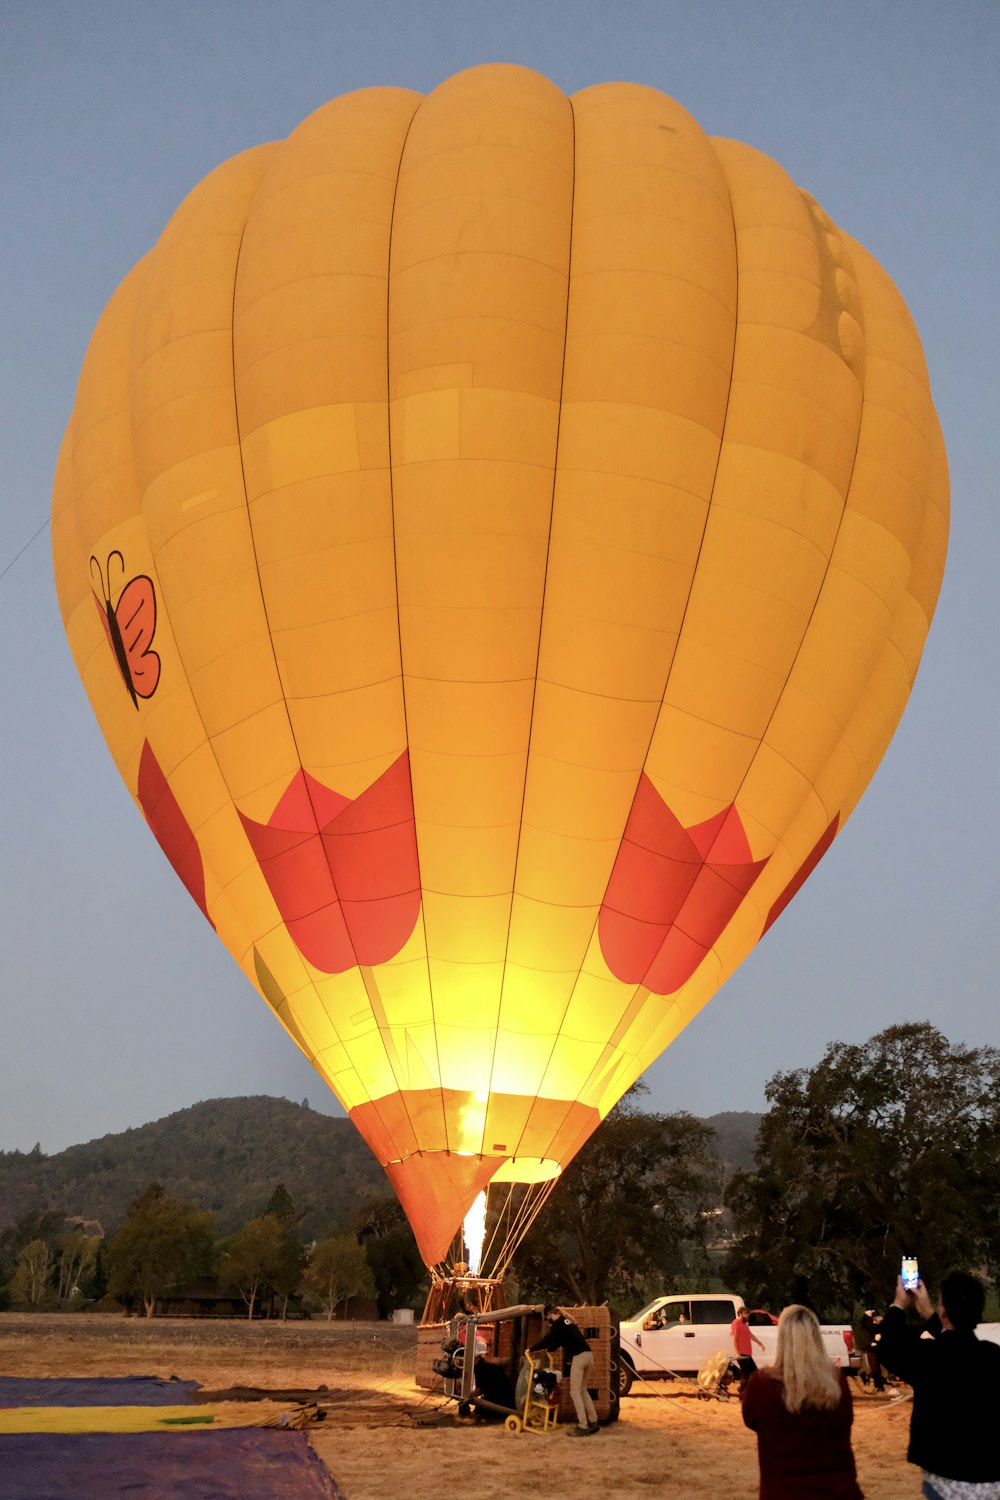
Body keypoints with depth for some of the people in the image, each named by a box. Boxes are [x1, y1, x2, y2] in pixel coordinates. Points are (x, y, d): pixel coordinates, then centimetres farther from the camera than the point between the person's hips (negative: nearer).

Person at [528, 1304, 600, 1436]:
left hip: (578, 1357, -9)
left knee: (575, 1392, -3)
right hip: (588, 1355, 9)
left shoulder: (558, 1324, -5)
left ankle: (583, 1427, -7)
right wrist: (543, 1350, 40)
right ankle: (593, 1422, 16)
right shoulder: (566, 1321, 22)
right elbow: (557, 1341, 32)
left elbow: (548, 1339, -6)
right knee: (583, 1390, 17)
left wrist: (531, 1349, 6)